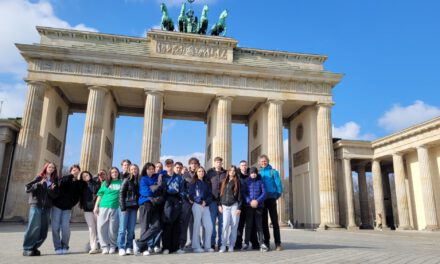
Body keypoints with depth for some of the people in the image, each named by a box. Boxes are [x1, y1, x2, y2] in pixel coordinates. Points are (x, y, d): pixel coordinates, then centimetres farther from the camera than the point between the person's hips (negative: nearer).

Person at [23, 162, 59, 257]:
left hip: (47, 207, 4)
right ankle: (27, 249, -1)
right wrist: (38, 184, -15)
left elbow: (55, 196, 7)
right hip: (36, 205, -4)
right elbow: (27, 188, -3)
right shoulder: (39, 178, 5)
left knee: (43, 230, 1)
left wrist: (52, 190, -12)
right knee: (34, 227, -10)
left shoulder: (54, 181, 12)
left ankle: (34, 247, 12)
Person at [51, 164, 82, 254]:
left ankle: (65, 247, 9)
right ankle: (57, 247, 6)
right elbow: (60, 184, -23)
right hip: (57, 205, 0)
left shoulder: (79, 183, 4)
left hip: (67, 208, 1)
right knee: (55, 227, -4)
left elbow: (78, 196, 5)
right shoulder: (65, 178, 1)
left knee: (65, 227, -7)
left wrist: (72, 204, -7)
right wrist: (71, 176, -27)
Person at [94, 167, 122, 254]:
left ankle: (112, 246, 14)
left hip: (115, 208, -2)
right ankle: (105, 246, 8)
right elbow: (100, 195, 11)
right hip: (103, 207, 2)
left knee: (113, 229, -1)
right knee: (102, 227, -2)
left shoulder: (121, 182, 10)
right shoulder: (106, 183, 13)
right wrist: (96, 206, 3)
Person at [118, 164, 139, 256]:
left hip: (134, 208, 4)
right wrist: (123, 208, -12)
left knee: (131, 229, 5)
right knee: (123, 228, -2)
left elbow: (139, 195, 11)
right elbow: (121, 194, -6)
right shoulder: (126, 180, -2)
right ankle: (121, 248, 4)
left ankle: (129, 247, 13)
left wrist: (138, 207, 3)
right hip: (125, 207, -4)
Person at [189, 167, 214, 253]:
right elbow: (191, 194, -2)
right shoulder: (194, 183, 6)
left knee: (209, 226, -2)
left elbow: (210, 195, 11)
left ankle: (207, 246, 8)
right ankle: (196, 247, 3)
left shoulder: (207, 183, 18)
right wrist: (200, 201, -11)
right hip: (197, 205, -4)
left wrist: (206, 202, -7)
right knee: (197, 226, -4)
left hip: (206, 206, 4)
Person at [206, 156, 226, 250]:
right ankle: (212, 243, 10)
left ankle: (221, 242, 15)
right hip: (213, 200, -1)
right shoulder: (210, 173, 5)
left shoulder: (225, 173, 7)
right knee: (212, 222, 2)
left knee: (221, 222, 6)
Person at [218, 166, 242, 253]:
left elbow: (239, 195, -1)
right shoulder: (224, 181, 13)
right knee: (225, 225, -8)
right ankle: (223, 245, -3)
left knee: (234, 226, 0)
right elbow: (221, 193, 14)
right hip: (225, 206, 2)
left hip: (234, 205, -2)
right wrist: (220, 205, 7)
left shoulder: (237, 182, 3)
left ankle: (231, 245, 8)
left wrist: (239, 208, -7)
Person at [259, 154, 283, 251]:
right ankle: (266, 242, 14)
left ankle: (278, 243, 0)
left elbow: (279, 185, 0)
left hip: (271, 199, -3)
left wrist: (277, 195, -5)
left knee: (275, 221, -4)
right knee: (264, 222, 6)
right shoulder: (258, 173, 10)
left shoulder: (273, 172, 1)